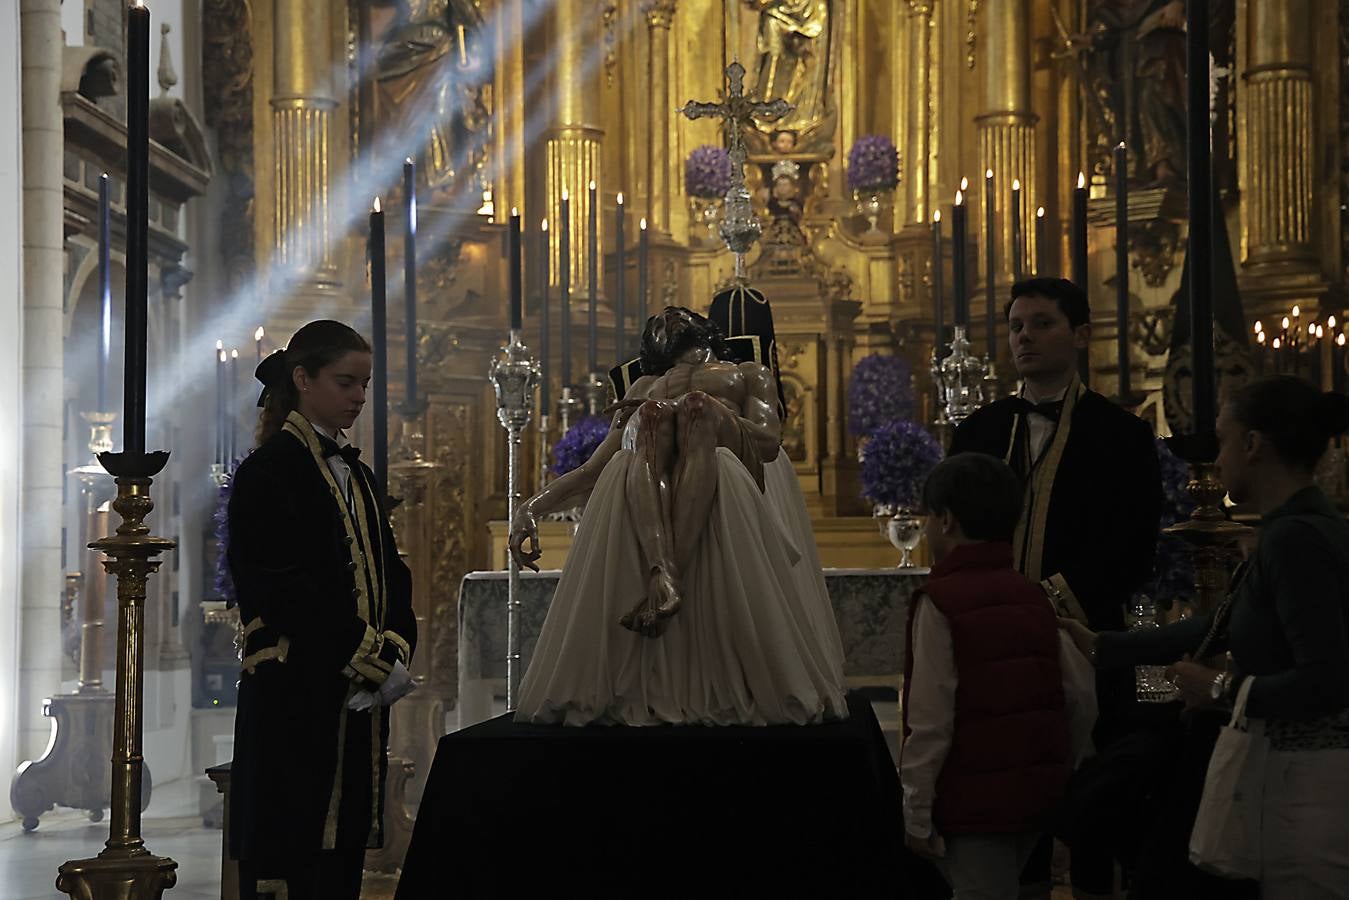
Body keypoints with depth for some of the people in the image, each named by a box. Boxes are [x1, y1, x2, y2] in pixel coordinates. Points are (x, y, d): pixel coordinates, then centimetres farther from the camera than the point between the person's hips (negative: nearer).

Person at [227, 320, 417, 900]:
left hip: (360, 698, 8)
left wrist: (396, 650, -4)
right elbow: (284, 590, -15)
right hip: (296, 696, -7)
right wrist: (374, 659, -13)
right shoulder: (269, 471, -8)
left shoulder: (357, 474, 17)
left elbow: (390, 575, 16)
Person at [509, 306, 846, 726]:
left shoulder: (750, 375, 32)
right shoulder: (646, 387, 39)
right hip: (647, 481, 2)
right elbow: (592, 471, 28)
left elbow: (768, 441, 10)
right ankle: (661, 574, -55)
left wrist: (701, 409, -3)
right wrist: (532, 508, 11)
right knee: (651, 413, -32)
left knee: (697, 406, -34)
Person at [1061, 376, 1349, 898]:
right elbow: (1222, 627, 20)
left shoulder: (1295, 537, -19)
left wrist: (1221, 689, -12)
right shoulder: (1306, 527, 11)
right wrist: (1101, 647, 23)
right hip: (1296, 771, 9)